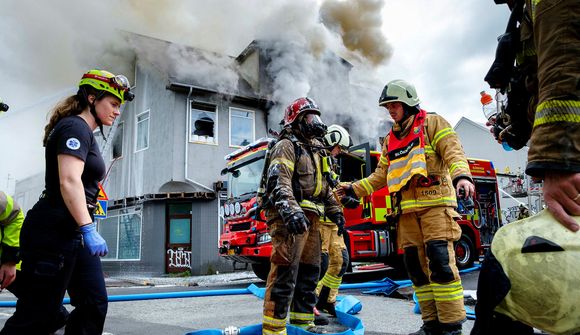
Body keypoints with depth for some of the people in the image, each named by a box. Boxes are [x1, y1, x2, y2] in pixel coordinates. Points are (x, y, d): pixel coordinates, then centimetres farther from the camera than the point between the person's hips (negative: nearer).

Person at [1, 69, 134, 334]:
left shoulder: (85, 133, 20)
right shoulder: (75, 126, -10)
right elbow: (69, 181, -23)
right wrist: (88, 229, -29)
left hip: (73, 234, 10)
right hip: (53, 232, -10)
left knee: (94, 305, 8)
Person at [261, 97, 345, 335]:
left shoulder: (315, 150, 25)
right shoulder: (287, 146, -4)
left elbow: (324, 185, 29)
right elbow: (279, 182, -18)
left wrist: (335, 210, 20)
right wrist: (291, 212, -30)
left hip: (311, 219, 9)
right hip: (290, 218, -9)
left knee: (309, 273, 13)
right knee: (285, 273, -11)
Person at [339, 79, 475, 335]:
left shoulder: (432, 123, 5)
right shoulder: (390, 140, 23)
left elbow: (453, 151, -10)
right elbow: (381, 176, 24)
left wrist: (462, 176, -29)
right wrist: (354, 189, 15)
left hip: (435, 204, -6)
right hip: (408, 210, 6)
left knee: (441, 262, -12)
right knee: (416, 267, 4)